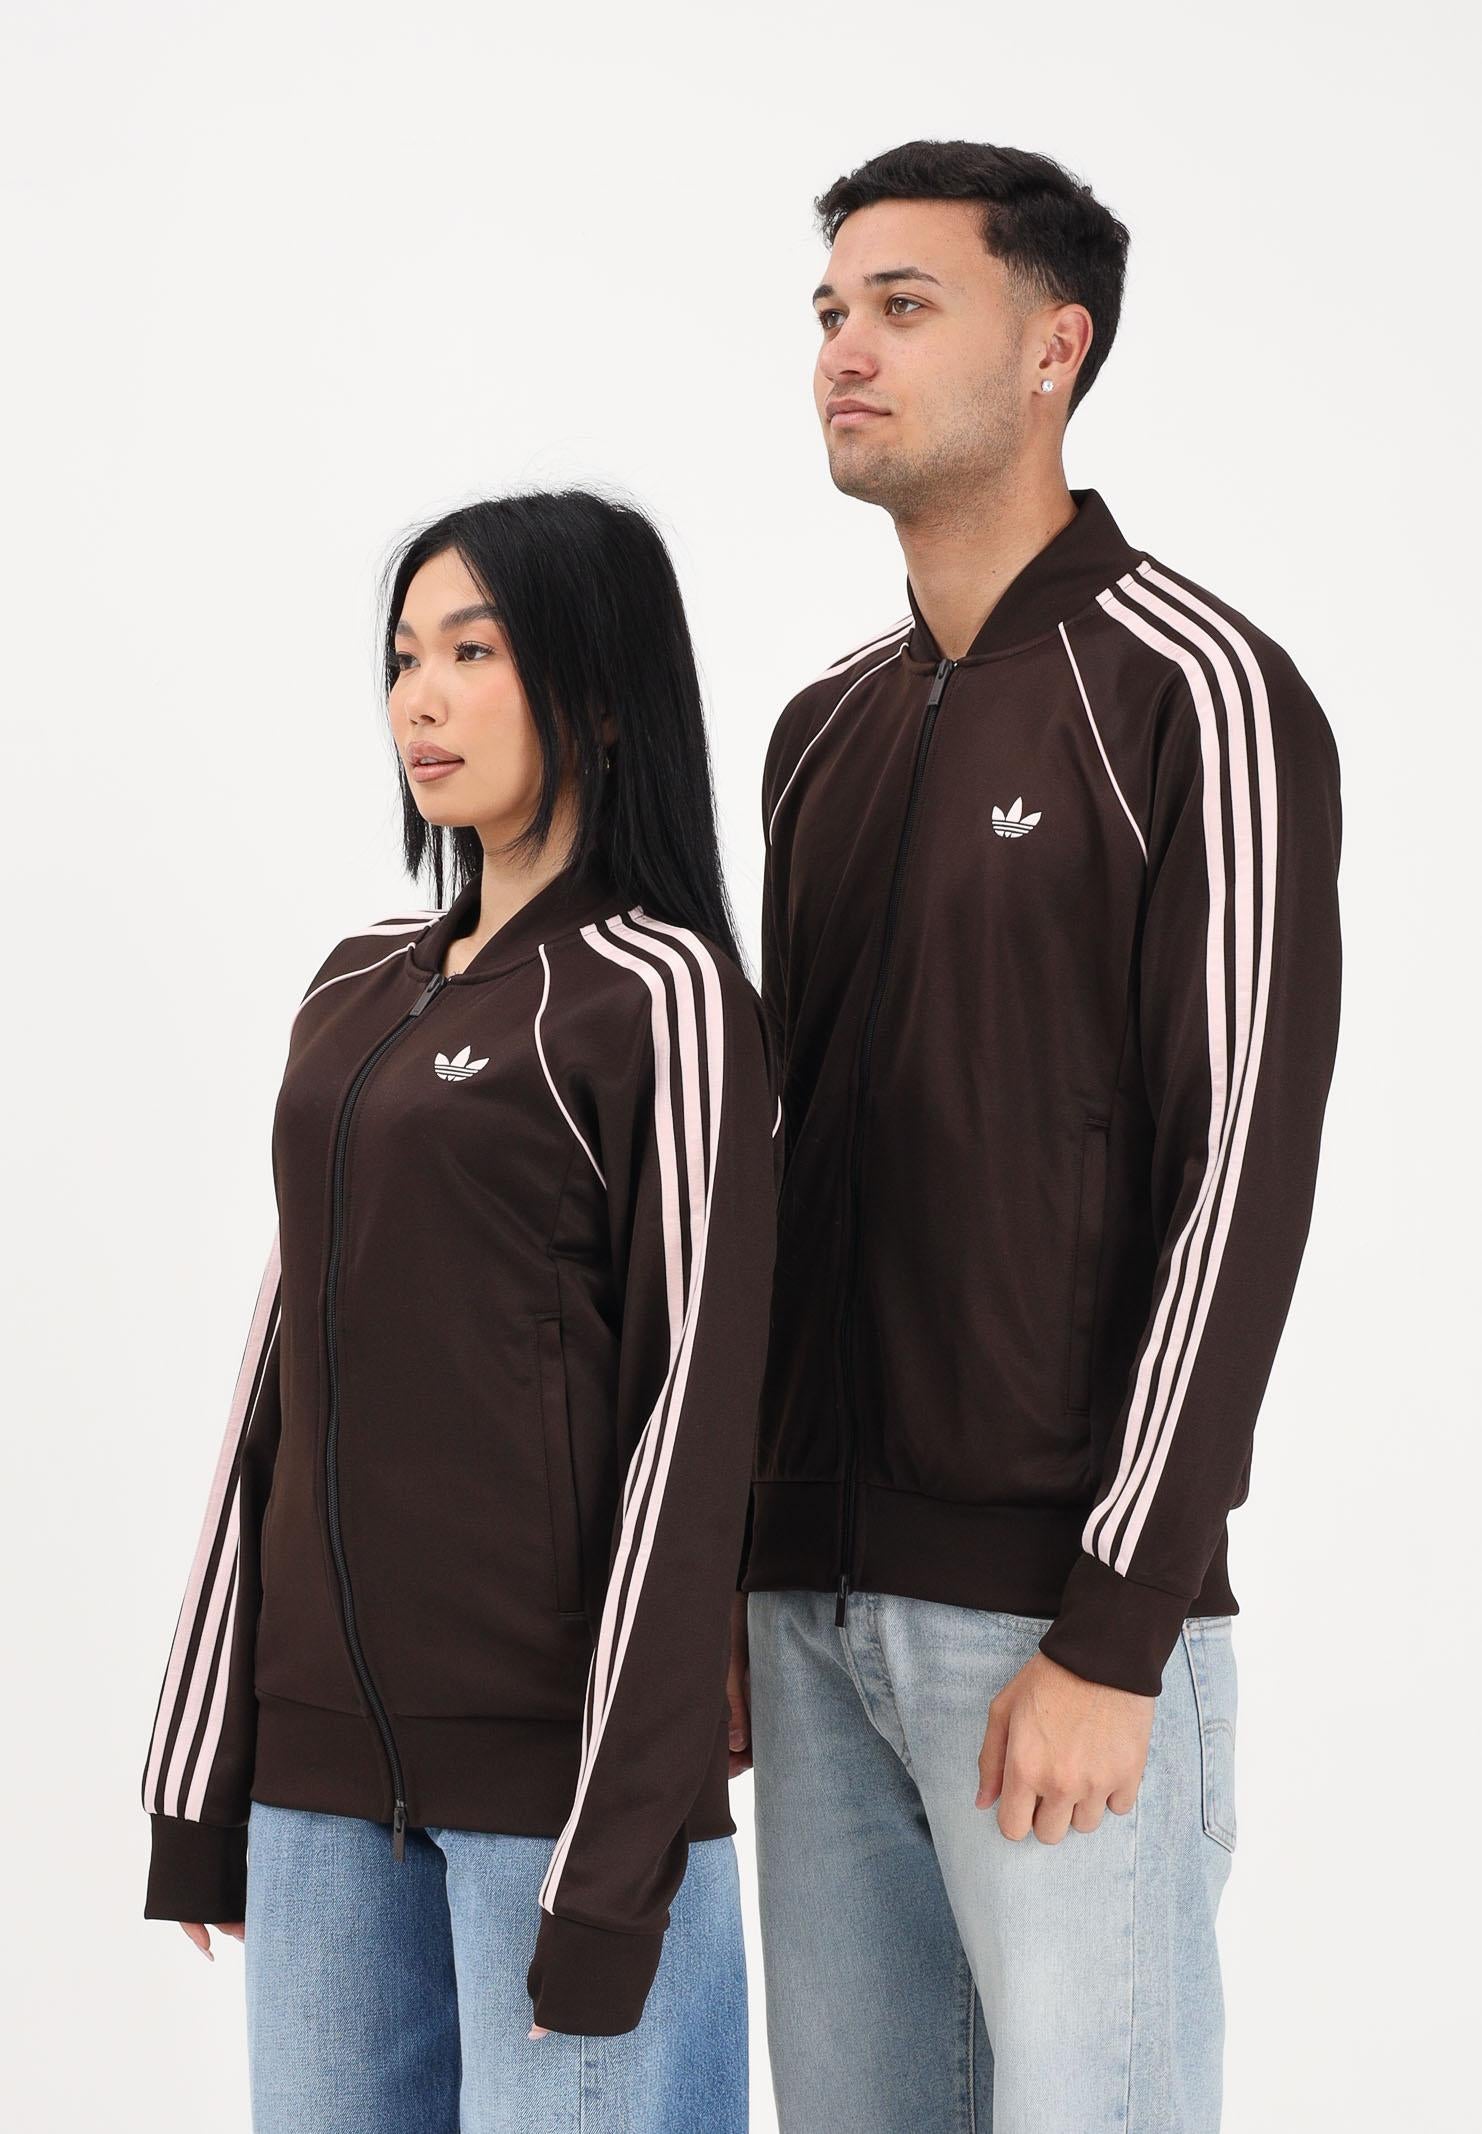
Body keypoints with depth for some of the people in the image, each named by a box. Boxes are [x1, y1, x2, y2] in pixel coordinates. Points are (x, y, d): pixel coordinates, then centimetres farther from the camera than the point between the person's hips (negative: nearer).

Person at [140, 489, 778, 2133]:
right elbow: (286, 1354, 15)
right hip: (323, 1754, 6)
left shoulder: (658, 995, -6)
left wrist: (616, 1862, -14)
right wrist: (203, 1767, 11)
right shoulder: (358, 988, 14)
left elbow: (691, 1418, -10)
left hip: (556, 1750, -6)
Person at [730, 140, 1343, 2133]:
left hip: (1062, 1604, -7)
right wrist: (730, 1572, 14)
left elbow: (1241, 1172, -14)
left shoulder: (1197, 695, -8)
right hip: (819, 1604, 7)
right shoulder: (827, 730, 15)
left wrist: (1115, 1635, -18)